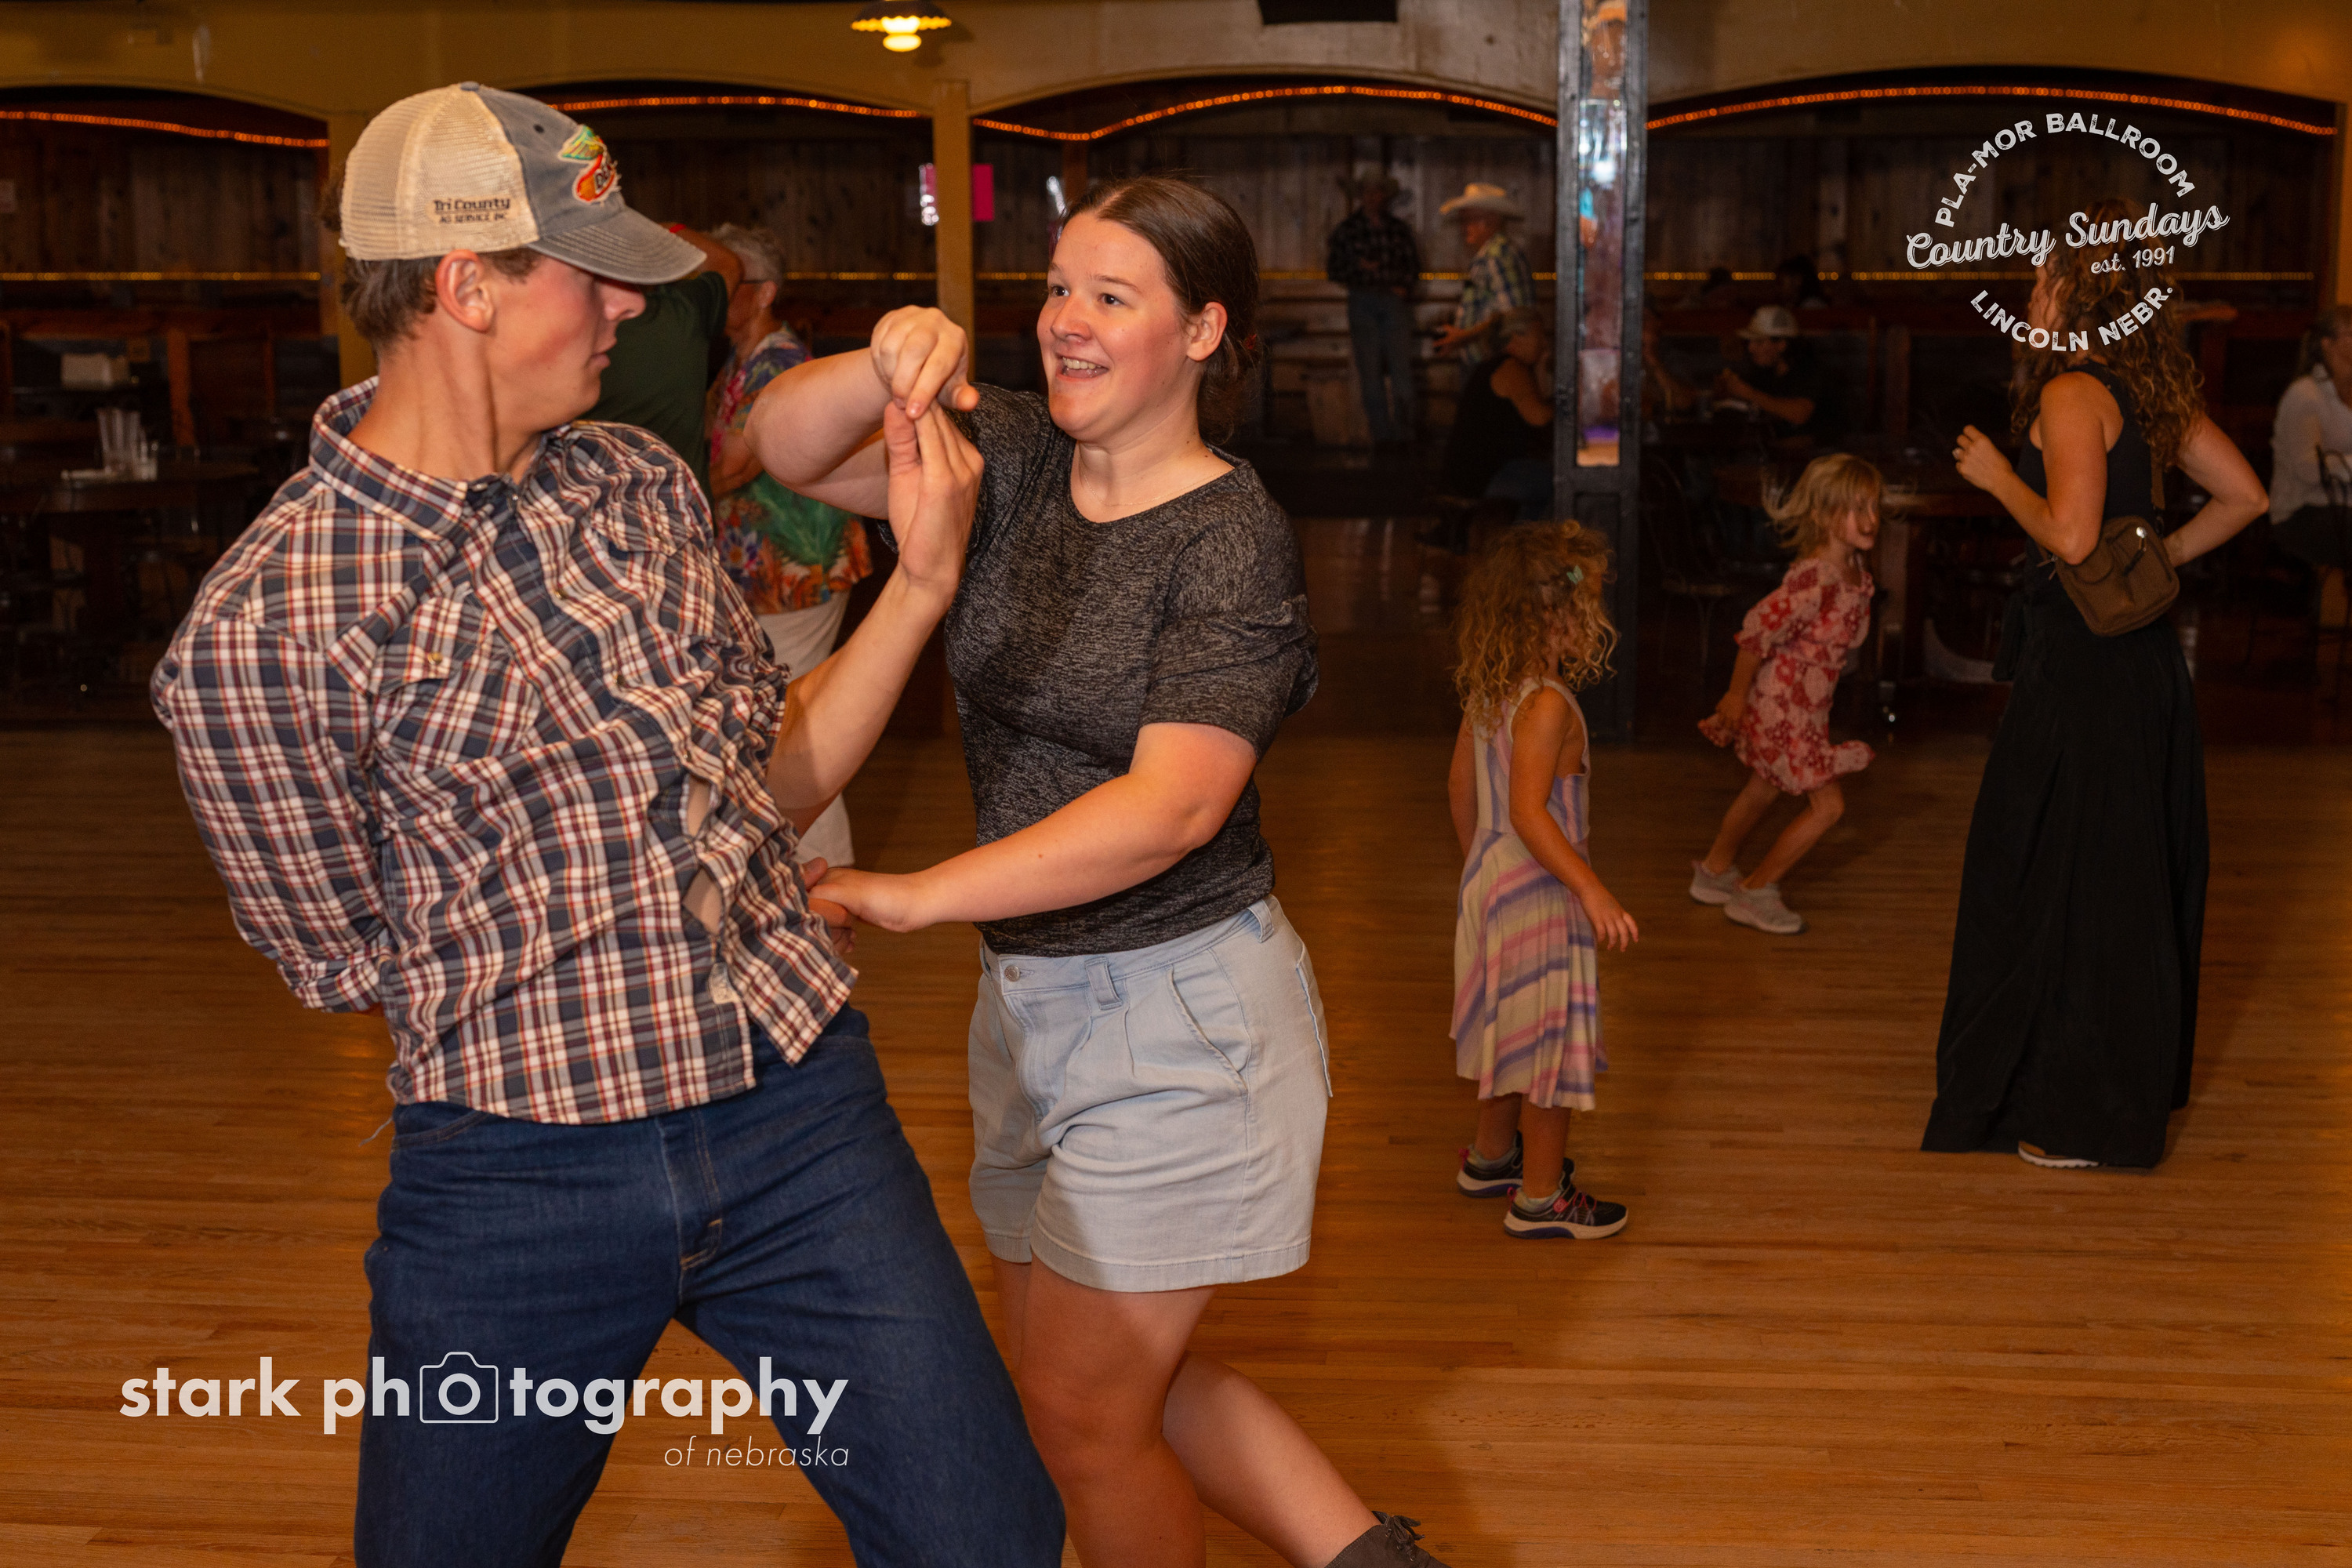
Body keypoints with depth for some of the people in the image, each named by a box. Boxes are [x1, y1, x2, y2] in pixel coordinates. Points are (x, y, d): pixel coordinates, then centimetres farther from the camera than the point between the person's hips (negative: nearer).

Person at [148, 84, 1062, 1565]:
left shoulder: (642, 483, 6)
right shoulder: (259, 628, -13)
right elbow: (358, 966, -2)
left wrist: (926, 577, 1)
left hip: (803, 1120, 4)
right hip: (516, 1174, -4)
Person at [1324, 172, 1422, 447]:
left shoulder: (1400, 230, 11)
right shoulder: (1347, 229, 8)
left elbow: (1413, 268, 14)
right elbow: (1334, 270, 8)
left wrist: (1401, 285, -5)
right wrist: (1360, 268, -8)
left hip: (1395, 301, 0)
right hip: (1362, 301, 0)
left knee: (1400, 366, -9)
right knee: (1370, 370, -3)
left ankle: (1403, 430, -8)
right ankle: (1381, 432, 0)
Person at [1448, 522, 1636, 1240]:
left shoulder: (1484, 693, 2)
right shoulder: (1547, 704, -25)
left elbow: (1461, 788, 11)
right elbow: (1529, 813, -30)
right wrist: (1592, 890, -33)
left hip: (1489, 879, 9)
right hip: (1539, 894, -9)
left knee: (1513, 1027, 24)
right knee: (1554, 1041, 2)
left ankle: (1491, 1156, 39)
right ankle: (1540, 1198, 12)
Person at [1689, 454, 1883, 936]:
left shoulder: (1854, 569, 2)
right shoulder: (1816, 577, -29)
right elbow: (1759, 627, -28)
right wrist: (1737, 693, -17)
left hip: (1805, 703, 9)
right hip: (1780, 702, -9)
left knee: (1764, 790, 24)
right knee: (1827, 804, -4)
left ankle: (1714, 870, 43)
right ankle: (1754, 892, 8)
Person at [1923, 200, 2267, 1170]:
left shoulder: (2072, 393, -15)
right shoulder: (2153, 390, 11)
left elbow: (2071, 536, -23)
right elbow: (2244, 495, 12)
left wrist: (1996, 475, -10)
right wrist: (2162, 557, 15)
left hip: (2082, 663, -9)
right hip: (2143, 651, 9)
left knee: (2066, 879, 0)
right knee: (2134, 872, 17)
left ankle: (2081, 1115, 8)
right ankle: (2136, 1084, 30)